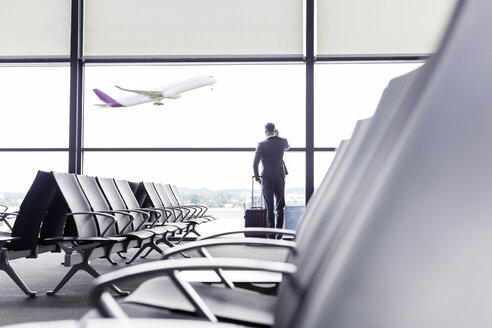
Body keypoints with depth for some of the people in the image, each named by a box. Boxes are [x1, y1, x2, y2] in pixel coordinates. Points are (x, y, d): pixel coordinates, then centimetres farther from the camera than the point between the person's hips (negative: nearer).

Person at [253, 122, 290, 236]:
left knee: (269, 208, 3)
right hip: (280, 178, 3)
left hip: (267, 179, -2)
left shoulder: (262, 144, -9)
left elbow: (255, 163, -12)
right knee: (280, 207, 10)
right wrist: (277, 136, 19)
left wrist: (257, 178, 0)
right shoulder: (282, 141, 1)